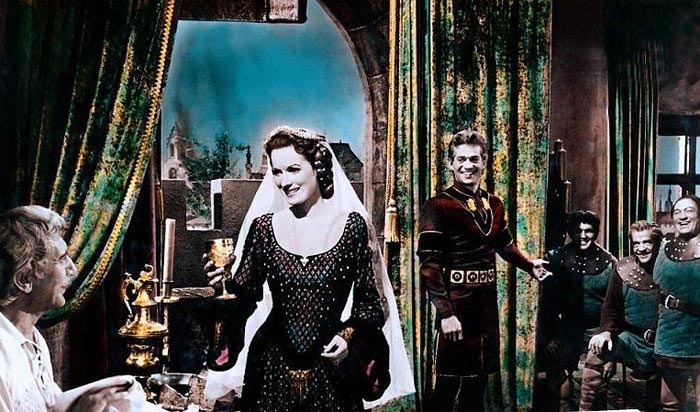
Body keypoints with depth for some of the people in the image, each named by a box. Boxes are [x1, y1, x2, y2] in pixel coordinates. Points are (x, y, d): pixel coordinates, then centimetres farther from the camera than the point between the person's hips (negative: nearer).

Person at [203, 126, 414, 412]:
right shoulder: (263, 227, 0)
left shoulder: (351, 224, -4)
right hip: (271, 366, 1)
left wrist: (350, 334, -14)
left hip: (329, 367, -1)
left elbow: (369, 301, 1)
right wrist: (224, 282, -18)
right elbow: (246, 296, 1)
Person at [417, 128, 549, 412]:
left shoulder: (494, 205, 10)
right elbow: (429, 266, -17)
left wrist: (528, 265, 22)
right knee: (450, 381, -1)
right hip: (456, 304, -7)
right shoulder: (438, 207, -12)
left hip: (487, 301, 7)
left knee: (479, 377, 16)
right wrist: (445, 313, -22)